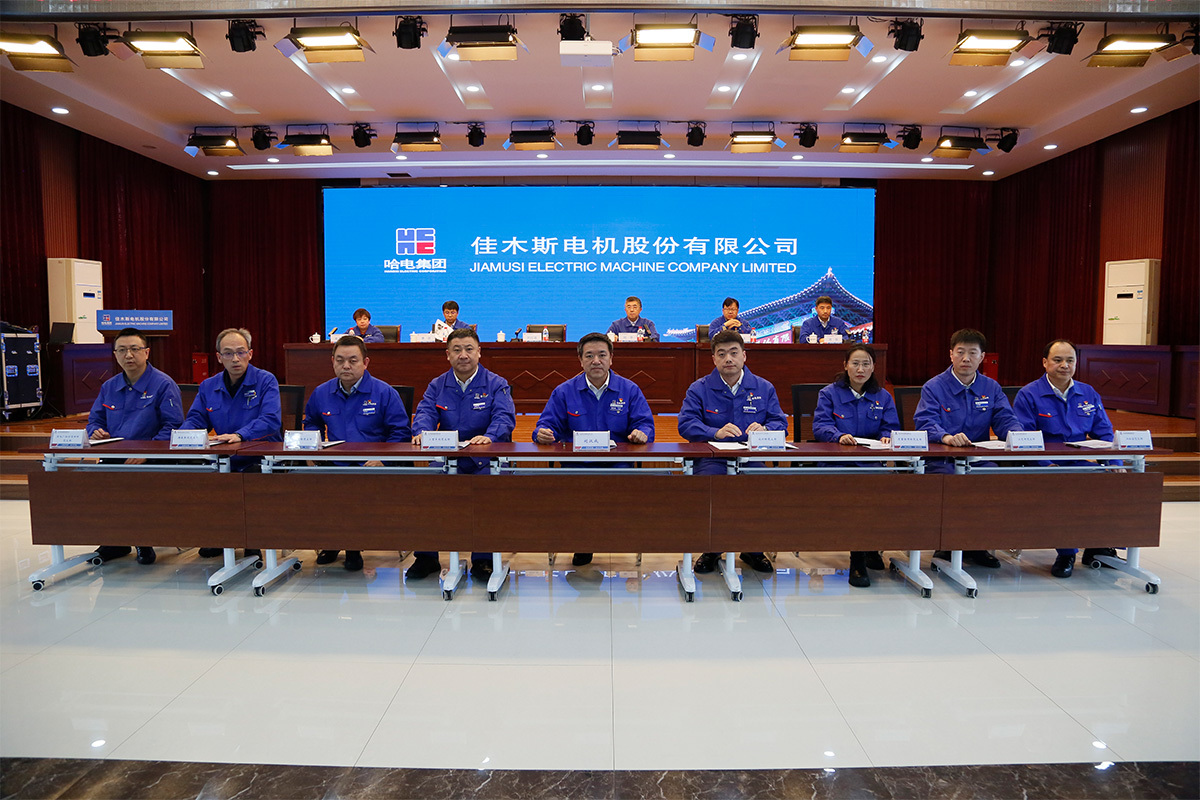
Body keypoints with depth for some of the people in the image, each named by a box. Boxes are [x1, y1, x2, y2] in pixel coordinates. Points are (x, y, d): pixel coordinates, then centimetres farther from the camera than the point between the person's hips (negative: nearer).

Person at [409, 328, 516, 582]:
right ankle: (426, 557, -8)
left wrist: (489, 437, -32)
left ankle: (482, 560, -16)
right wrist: (422, 431, -25)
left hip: (486, 459, -2)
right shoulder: (437, 385, 14)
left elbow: (504, 417, -10)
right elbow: (425, 412, -1)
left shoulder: (496, 384, 4)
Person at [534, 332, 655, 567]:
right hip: (576, 463, 0)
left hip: (617, 462, 0)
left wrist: (641, 433, -20)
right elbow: (547, 424, 7)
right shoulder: (564, 392, 12)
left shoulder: (629, 390, 10)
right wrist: (543, 434, -17)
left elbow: (645, 424, 5)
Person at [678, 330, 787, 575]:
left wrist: (764, 429, -16)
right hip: (711, 458, -1)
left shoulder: (764, 388, 15)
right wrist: (716, 432, -23)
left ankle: (754, 550, 0)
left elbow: (780, 422, 9)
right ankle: (711, 550, -5)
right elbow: (686, 424, -5)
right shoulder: (699, 389, 8)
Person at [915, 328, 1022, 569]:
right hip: (940, 460, -3)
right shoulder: (933, 387, 2)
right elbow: (925, 422, -13)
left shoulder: (992, 388, 16)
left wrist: (1017, 435, -19)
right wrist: (946, 437, -35)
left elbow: (1005, 420, 6)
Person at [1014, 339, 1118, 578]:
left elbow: (1105, 434, 14)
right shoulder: (1028, 395, 0)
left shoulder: (1089, 394, 16)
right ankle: (1066, 554, -13)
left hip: (1082, 464, 5)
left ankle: (1099, 545, 3)